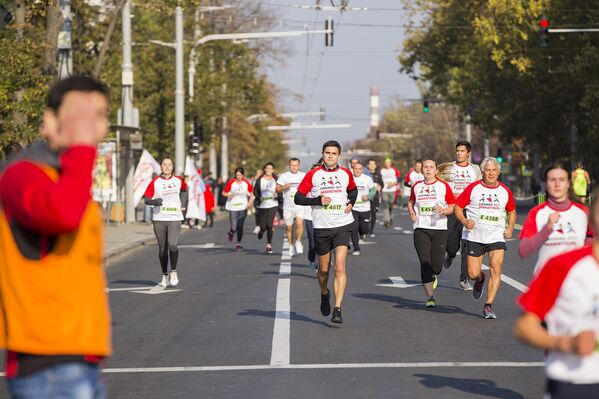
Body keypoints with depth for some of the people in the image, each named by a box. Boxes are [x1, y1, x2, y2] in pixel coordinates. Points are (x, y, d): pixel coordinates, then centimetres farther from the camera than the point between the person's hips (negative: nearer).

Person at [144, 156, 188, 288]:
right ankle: (165, 276, 19)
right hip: (159, 219, 0)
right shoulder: (155, 182, 0)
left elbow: (184, 190, 28)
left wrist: (183, 205, 17)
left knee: (173, 245, -18)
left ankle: (173, 272, 1)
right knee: (162, 248, 7)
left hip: (175, 218, 0)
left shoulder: (179, 181, 6)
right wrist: (155, 201, -19)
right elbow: (146, 199, 1)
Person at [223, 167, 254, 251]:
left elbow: (251, 194, 11)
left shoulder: (246, 183, -1)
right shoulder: (231, 182, -7)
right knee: (234, 227, -5)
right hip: (233, 207, -1)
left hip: (243, 207, 1)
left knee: (240, 226, -5)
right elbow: (224, 193, 0)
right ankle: (231, 233, 32)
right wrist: (230, 194, -20)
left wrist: (250, 202, -3)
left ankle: (239, 243, 10)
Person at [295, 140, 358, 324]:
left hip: (342, 225, 0)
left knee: (340, 267, -14)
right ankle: (324, 294, 44)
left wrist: (351, 202, 6)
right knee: (324, 269, 12)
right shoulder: (313, 175, -1)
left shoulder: (346, 174, 6)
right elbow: (297, 198, -2)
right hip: (321, 227, 0)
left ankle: (337, 309, -17)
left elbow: (353, 190, 26)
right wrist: (318, 200, -15)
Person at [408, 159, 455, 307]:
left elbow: (453, 206, 4)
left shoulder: (443, 186, 2)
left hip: (439, 229, -1)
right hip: (421, 229, 1)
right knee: (425, 263, -10)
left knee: (437, 267, -3)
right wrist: (411, 213, 7)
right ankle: (430, 297, -3)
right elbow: (411, 202, 27)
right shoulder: (416, 186, 10)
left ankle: (433, 276, 36)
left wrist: (444, 210, -16)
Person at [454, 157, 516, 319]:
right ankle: (480, 279, 38)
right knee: (473, 274, -1)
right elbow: (457, 207, 2)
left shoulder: (505, 191, 5)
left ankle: (488, 306, -6)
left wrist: (510, 228, 6)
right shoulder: (473, 188, -2)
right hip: (475, 236, -1)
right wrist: (464, 221, -16)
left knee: (496, 270, -15)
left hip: (497, 237, 1)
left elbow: (511, 211, 21)